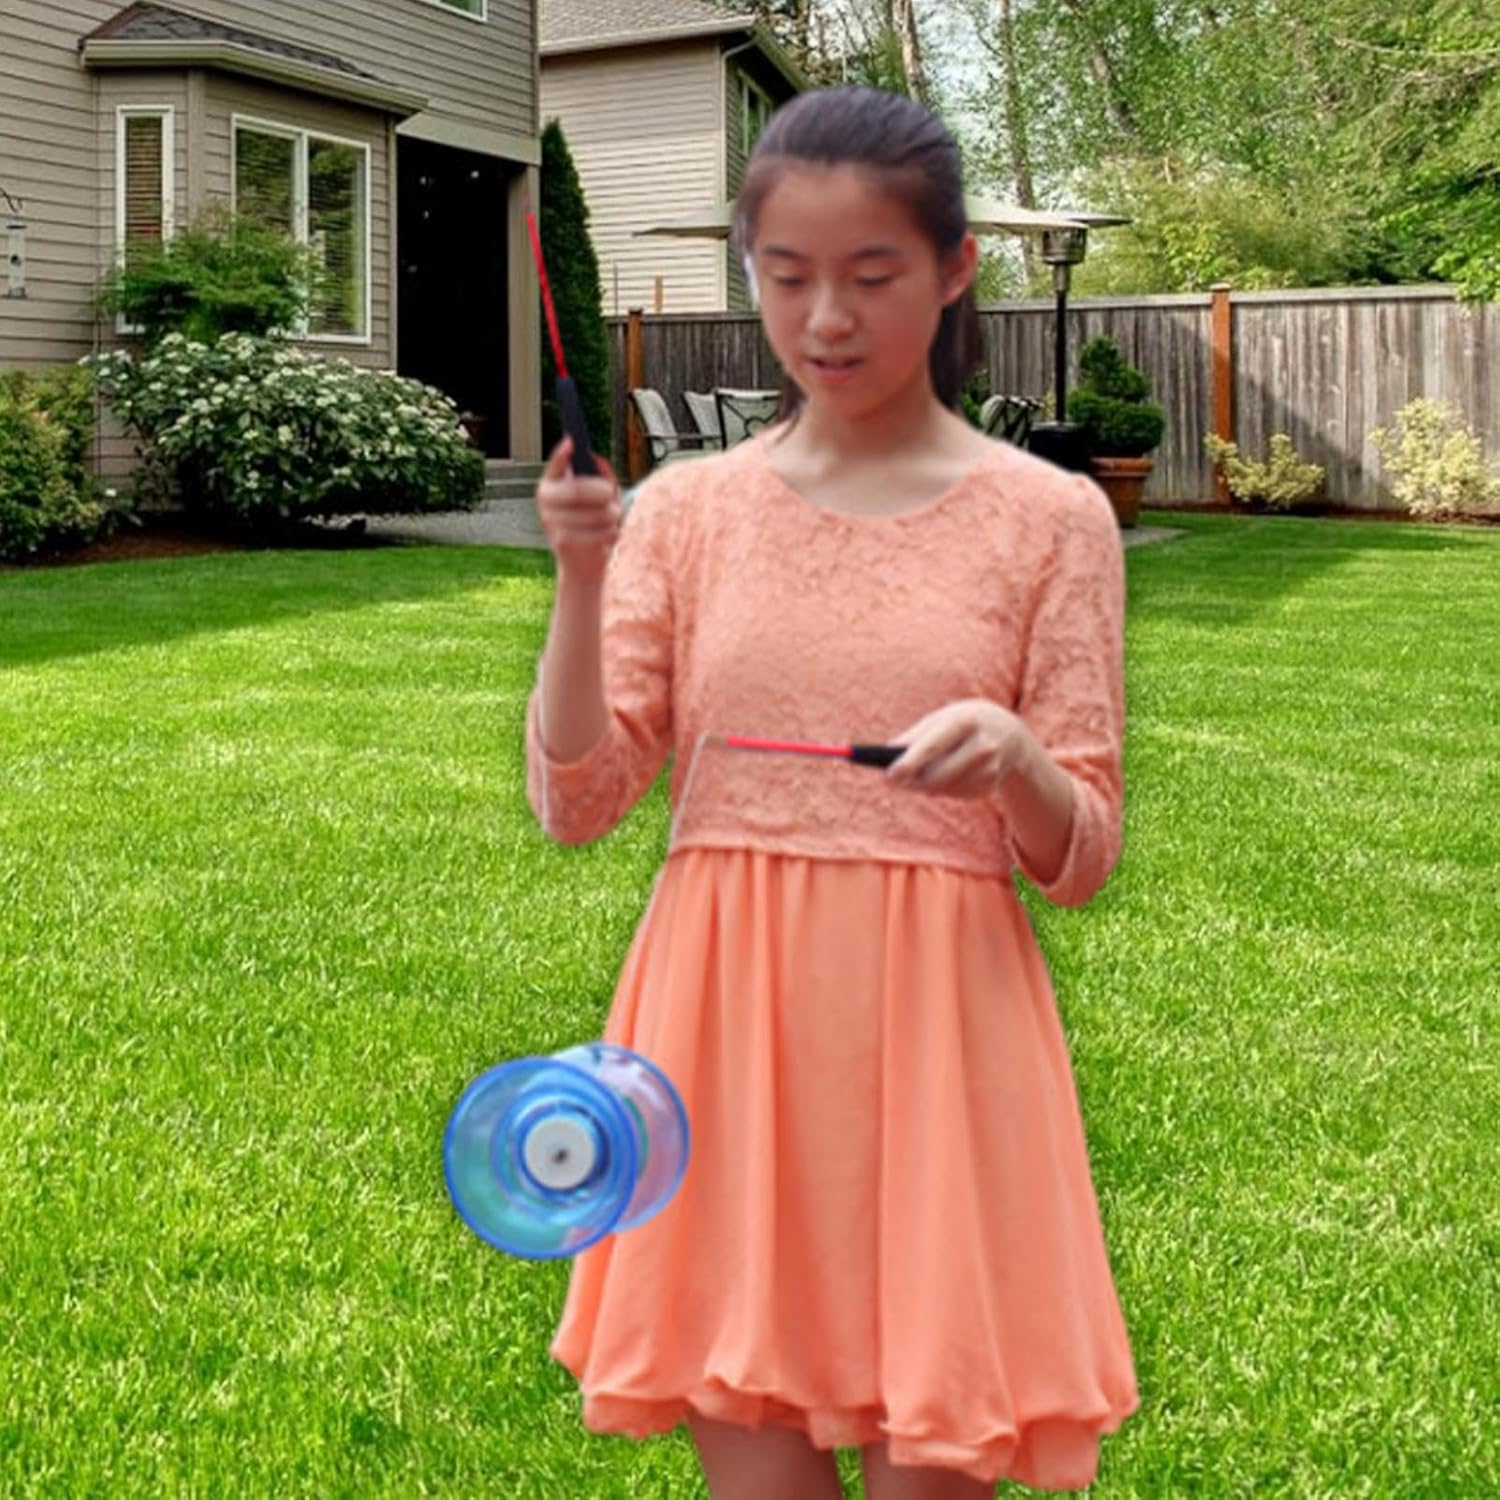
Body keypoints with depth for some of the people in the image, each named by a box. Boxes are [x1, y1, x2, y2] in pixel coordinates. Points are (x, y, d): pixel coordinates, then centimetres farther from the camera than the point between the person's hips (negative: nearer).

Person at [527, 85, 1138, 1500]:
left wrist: (1013, 761, -21)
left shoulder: (1048, 518, 0)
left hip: (935, 1031, -1)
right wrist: (581, 582, -13)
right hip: (727, 1025, 1)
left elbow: (1080, 858, 0)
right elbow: (576, 802, 0)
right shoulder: (691, 507, 4)